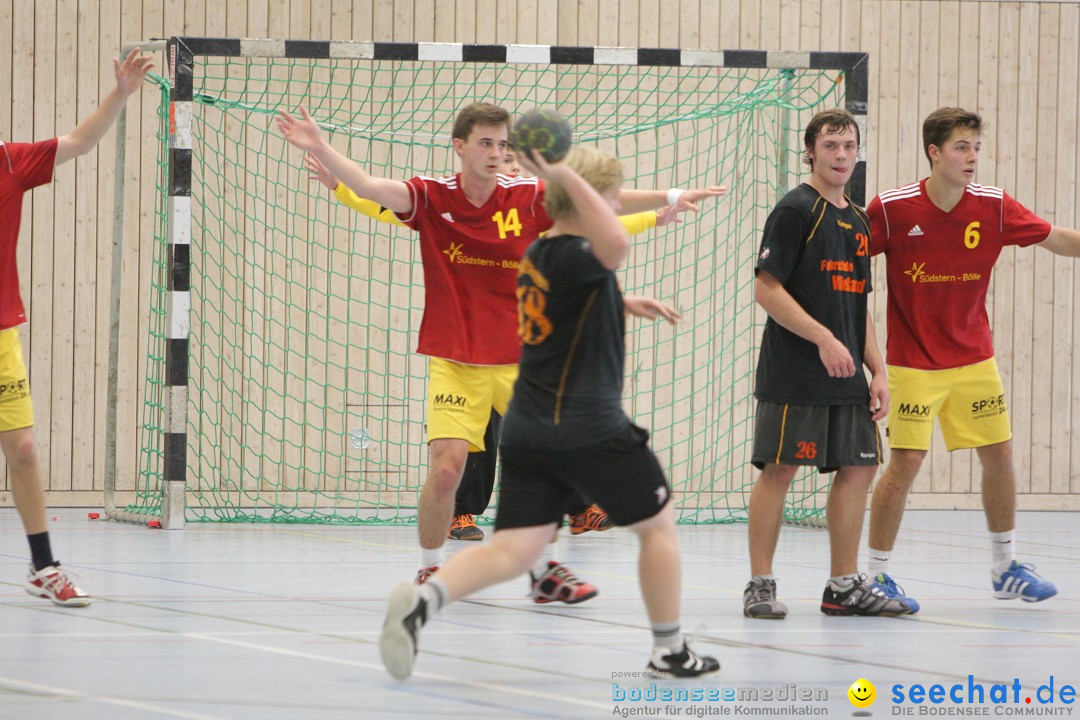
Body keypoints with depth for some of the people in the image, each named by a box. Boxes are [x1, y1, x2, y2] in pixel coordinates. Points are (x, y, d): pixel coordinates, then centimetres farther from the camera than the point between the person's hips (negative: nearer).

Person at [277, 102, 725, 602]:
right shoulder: (433, 197, -6)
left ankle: (542, 571, 22)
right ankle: (429, 570, 6)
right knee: (446, 466, -16)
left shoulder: (528, 198, -2)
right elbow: (369, 188, -17)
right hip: (453, 362, -3)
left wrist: (668, 199, -10)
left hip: (519, 361, 3)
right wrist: (321, 150, -31)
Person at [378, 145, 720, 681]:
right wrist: (569, 176, -35)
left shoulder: (537, 255, 13)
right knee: (657, 524, 13)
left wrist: (624, 305, 34)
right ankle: (669, 651, 20)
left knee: (511, 552, -1)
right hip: (589, 430, -8)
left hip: (527, 430, 8)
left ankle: (424, 599, -26)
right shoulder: (573, 257, -15)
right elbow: (616, 245, -39)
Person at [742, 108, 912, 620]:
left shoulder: (858, 222, 18)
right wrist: (824, 338, -19)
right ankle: (760, 585, -1)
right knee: (779, 468, -7)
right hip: (793, 375, -8)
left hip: (846, 376, 8)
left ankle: (844, 586, 12)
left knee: (858, 469, 5)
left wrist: (878, 372, 13)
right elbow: (766, 289, -13)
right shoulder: (795, 210, -6)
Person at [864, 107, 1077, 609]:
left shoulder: (993, 206, -5)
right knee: (906, 462, -9)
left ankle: (1005, 567, 23)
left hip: (973, 356, 4)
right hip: (913, 361, -4)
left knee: (999, 454, 6)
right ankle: (876, 574, 4)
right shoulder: (893, 208, -14)